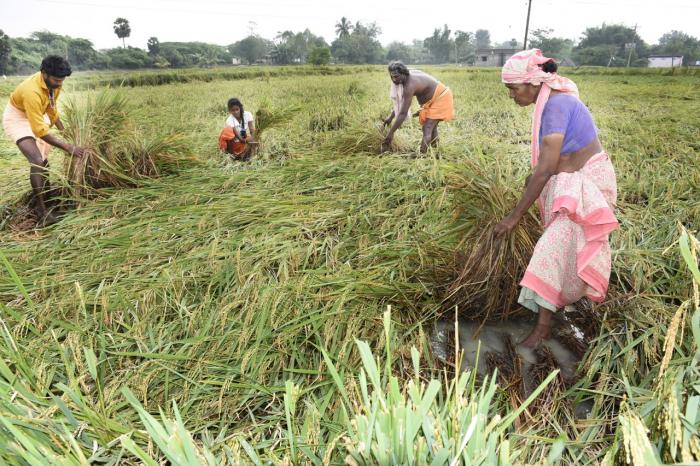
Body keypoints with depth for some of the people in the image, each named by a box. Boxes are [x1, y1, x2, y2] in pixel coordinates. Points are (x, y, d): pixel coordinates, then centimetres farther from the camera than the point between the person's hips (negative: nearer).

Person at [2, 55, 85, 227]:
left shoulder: (53, 83, -13)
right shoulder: (32, 91, -37)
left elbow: (51, 107, 6)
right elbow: (39, 130, -37)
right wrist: (66, 146, -37)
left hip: (36, 116, 9)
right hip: (17, 118, -9)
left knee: (44, 161, 16)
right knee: (37, 161, -24)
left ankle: (46, 199, 33)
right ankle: (41, 210, -20)